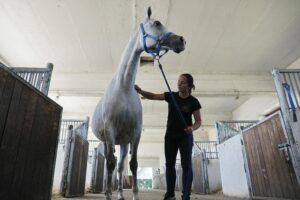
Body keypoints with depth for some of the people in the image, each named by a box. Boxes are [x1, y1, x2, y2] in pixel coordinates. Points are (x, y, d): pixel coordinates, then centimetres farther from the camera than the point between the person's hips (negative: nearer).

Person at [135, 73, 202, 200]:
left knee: (186, 165, -3)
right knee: (169, 164, 7)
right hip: (170, 136, 3)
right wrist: (141, 91, -23)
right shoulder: (171, 96, -2)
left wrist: (192, 128, -29)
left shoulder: (193, 102, -8)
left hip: (185, 137, -2)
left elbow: (198, 121, -8)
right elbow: (153, 96, -7)